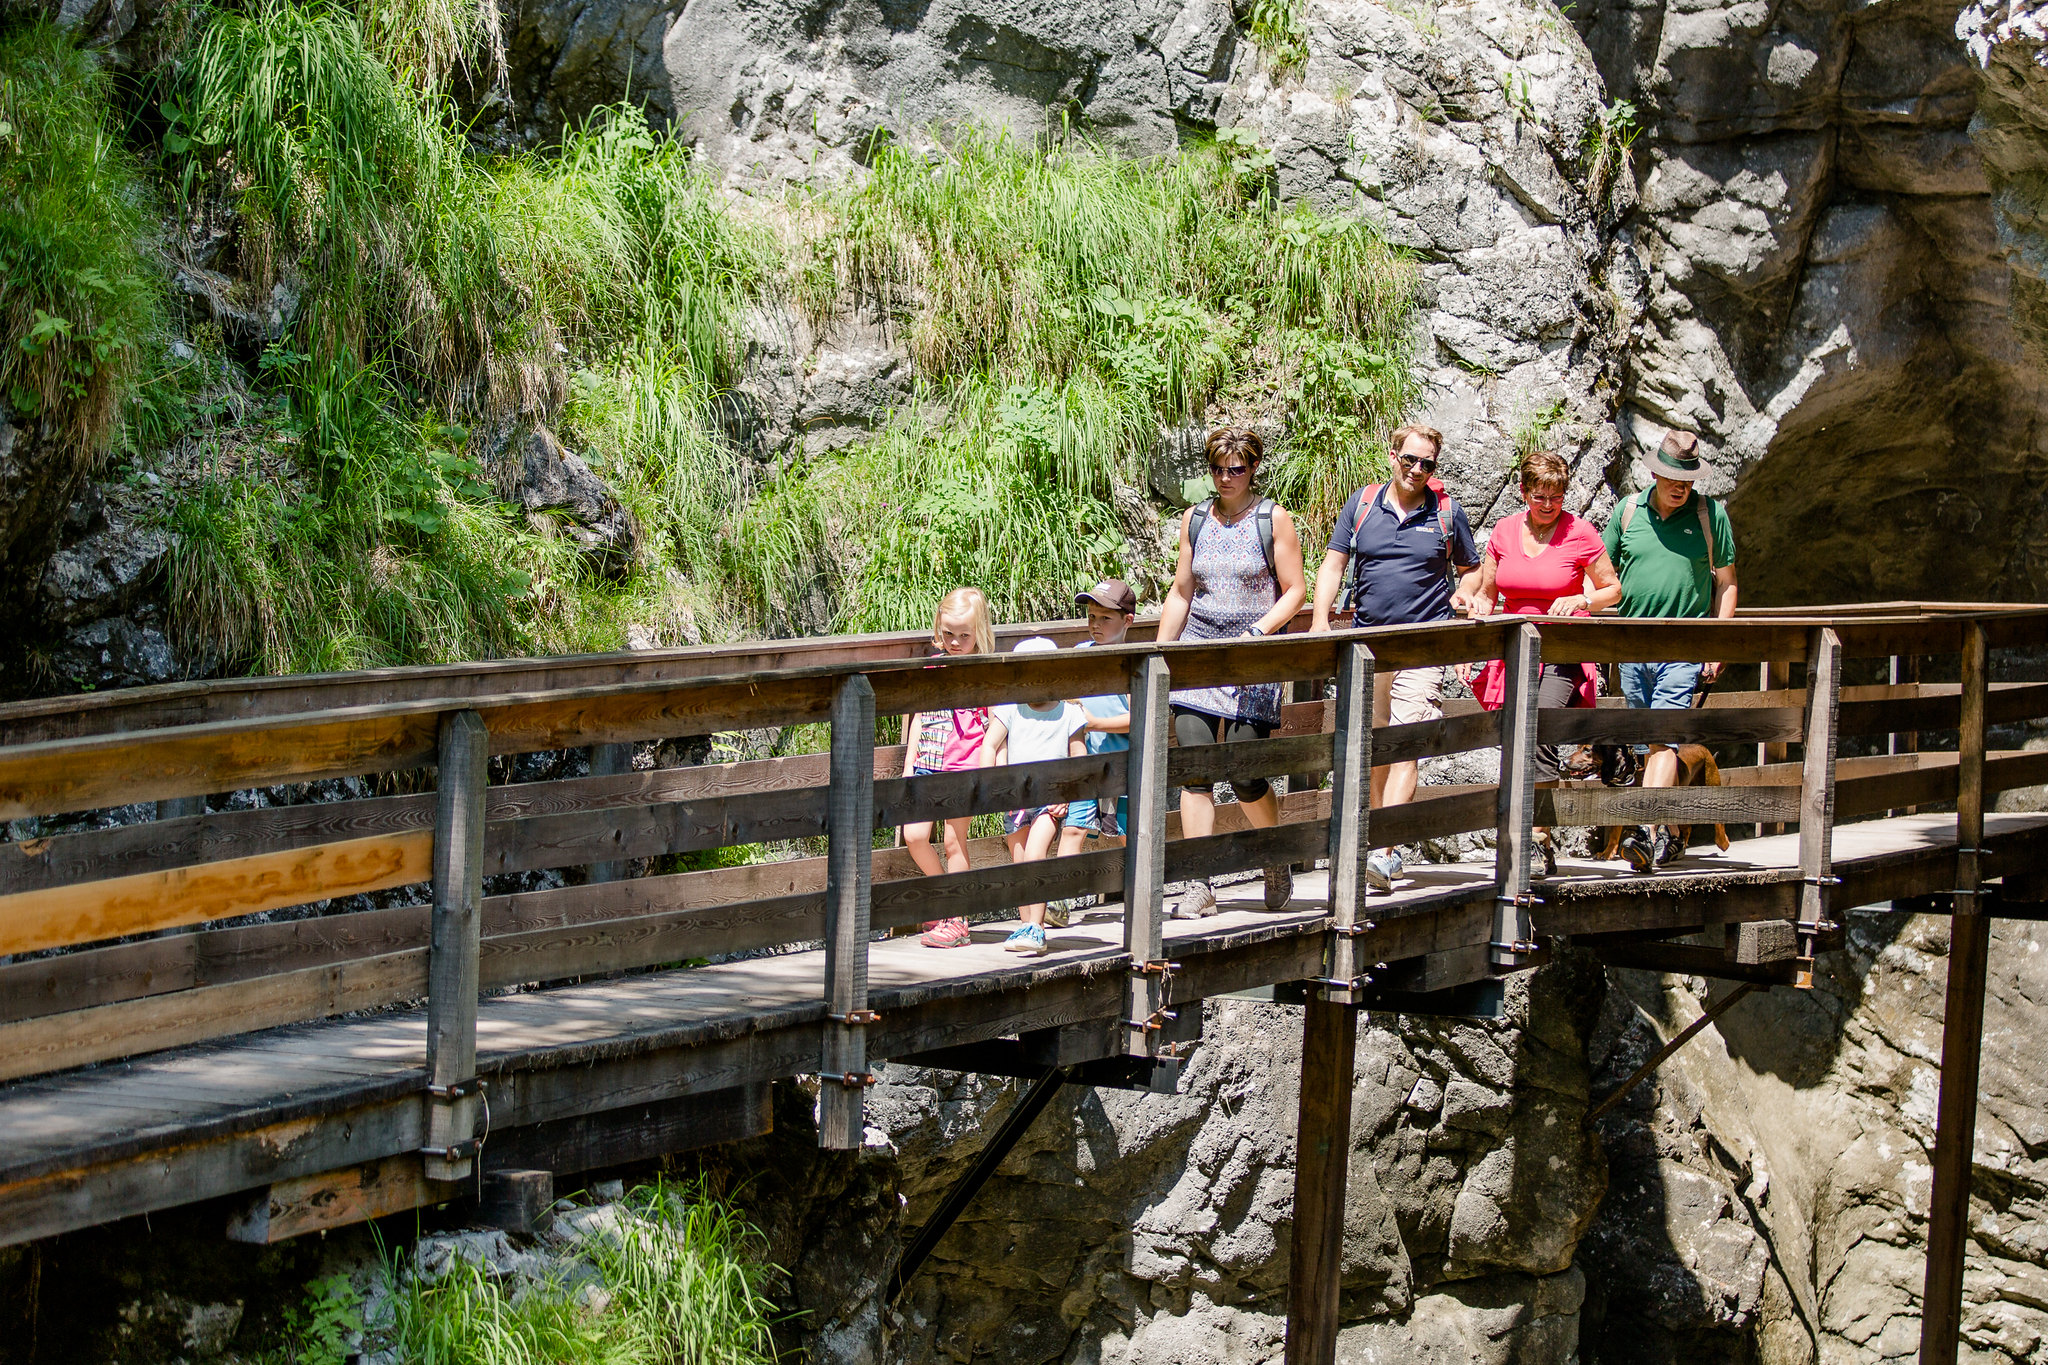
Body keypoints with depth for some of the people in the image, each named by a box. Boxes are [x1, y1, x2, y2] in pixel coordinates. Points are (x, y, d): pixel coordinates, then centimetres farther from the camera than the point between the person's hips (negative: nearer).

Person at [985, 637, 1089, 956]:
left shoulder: (1068, 715, 2)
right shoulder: (1009, 711, 5)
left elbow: (1078, 759, 5)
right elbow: (990, 746, 0)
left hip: (1051, 801, -3)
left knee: (1035, 854, -21)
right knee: (1019, 865, 7)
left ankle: (1035, 928, -21)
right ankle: (1029, 926, 20)